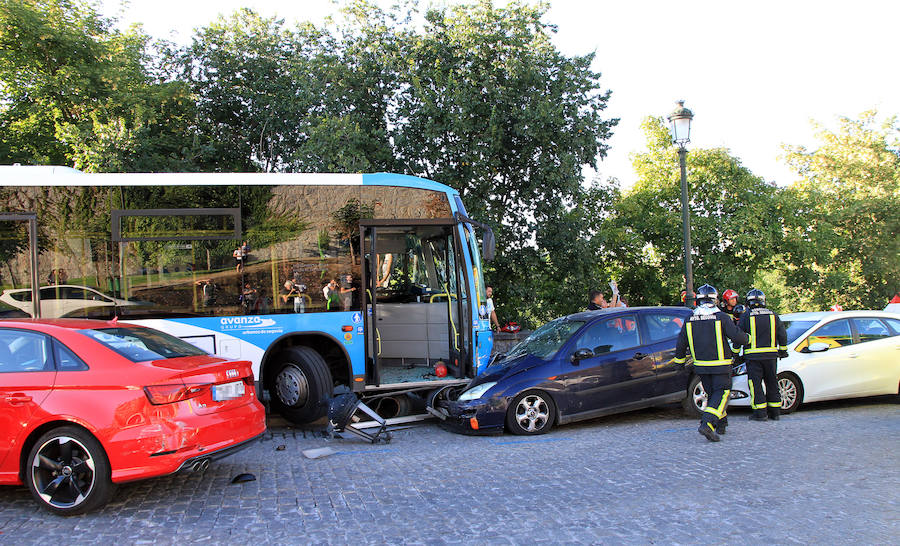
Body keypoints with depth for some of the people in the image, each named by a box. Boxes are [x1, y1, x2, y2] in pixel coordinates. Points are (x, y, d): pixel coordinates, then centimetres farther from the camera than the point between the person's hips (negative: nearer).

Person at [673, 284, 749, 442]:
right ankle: (707, 423, -21)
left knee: (712, 394, 18)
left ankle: (721, 424, 25)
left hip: (701, 365, 5)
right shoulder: (721, 317, -11)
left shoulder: (690, 320, 1)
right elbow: (737, 337, -10)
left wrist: (680, 360, 19)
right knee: (721, 393, -3)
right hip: (720, 365, -4)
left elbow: (681, 343, 6)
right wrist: (747, 338, 12)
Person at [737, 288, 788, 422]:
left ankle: (760, 412, -2)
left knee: (756, 384, 0)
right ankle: (775, 412, 17)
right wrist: (783, 350, 24)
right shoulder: (773, 315, 7)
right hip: (771, 355, 4)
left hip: (753, 356, -4)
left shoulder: (746, 316, -4)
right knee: (772, 383, 13)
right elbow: (782, 334, 12)